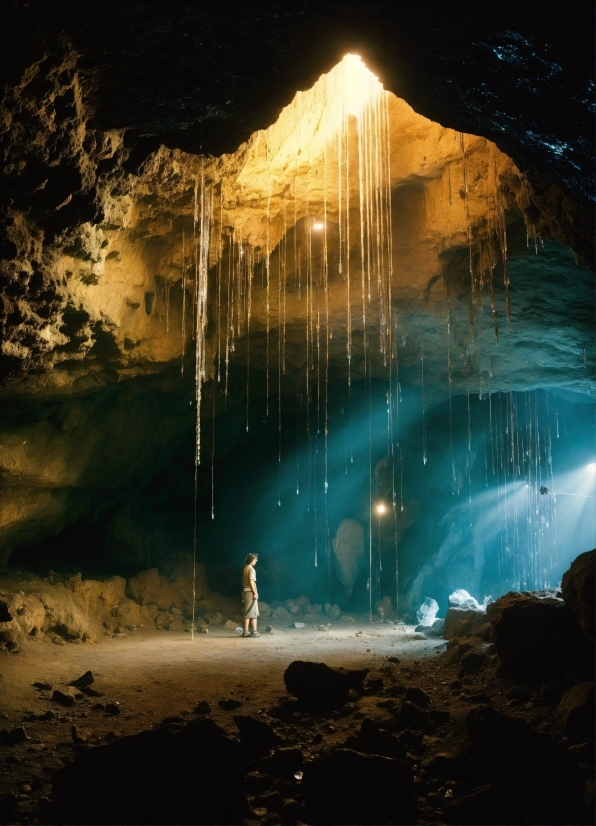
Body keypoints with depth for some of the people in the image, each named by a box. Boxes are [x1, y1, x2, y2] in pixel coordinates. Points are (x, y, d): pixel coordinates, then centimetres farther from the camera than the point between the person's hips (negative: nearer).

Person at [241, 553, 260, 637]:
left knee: (247, 612, 10)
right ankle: (254, 631, -5)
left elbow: (243, 582, 14)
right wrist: (255, 593, -16)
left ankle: (245, 631, 10)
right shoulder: (251, 569, -11)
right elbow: (251, 582, -18)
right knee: (253, 612, -5)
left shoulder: (245, 569, 14)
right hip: (251, 592, -8)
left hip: (245, 592, 8)